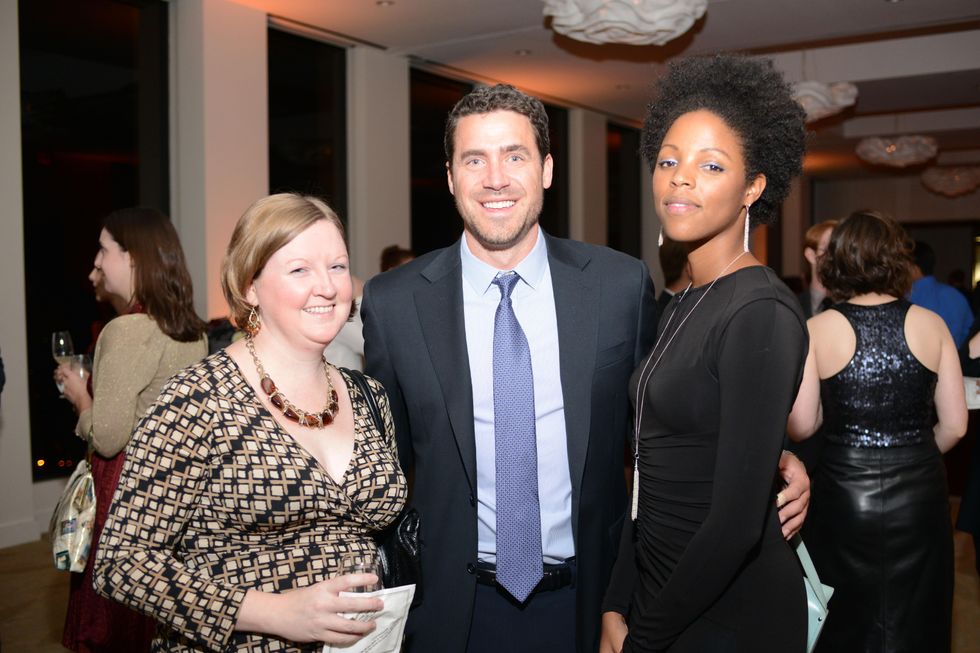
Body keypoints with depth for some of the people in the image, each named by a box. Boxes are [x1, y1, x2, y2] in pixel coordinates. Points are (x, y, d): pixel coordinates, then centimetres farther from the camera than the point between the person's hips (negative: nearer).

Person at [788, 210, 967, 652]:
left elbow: (800, 426, -9)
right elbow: (954, 425, -1)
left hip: (844, 496, -1)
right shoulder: (931, 324, -4)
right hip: (918, 498, 1)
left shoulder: (817, 329, -8)